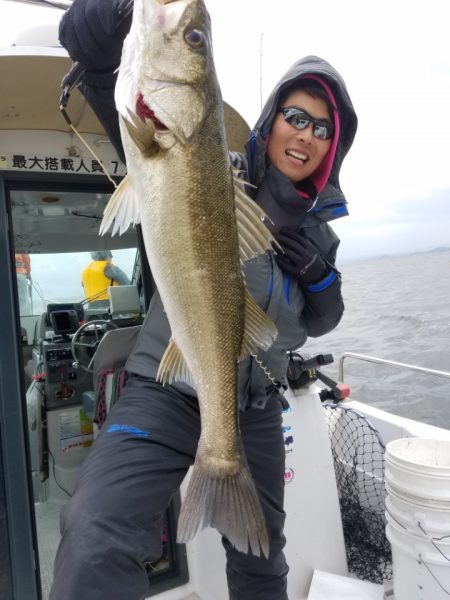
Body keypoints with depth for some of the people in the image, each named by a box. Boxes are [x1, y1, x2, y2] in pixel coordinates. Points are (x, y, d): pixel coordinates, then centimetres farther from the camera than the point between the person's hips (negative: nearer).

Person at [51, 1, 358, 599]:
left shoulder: (317, 225, 8)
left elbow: (321, 321, 14)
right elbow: (139, 129, -19)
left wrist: (321, 275, -6)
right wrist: (100, 57, -39)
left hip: (257, 406, 5)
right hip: (167, 389, -5)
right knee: (98, 543, -29)